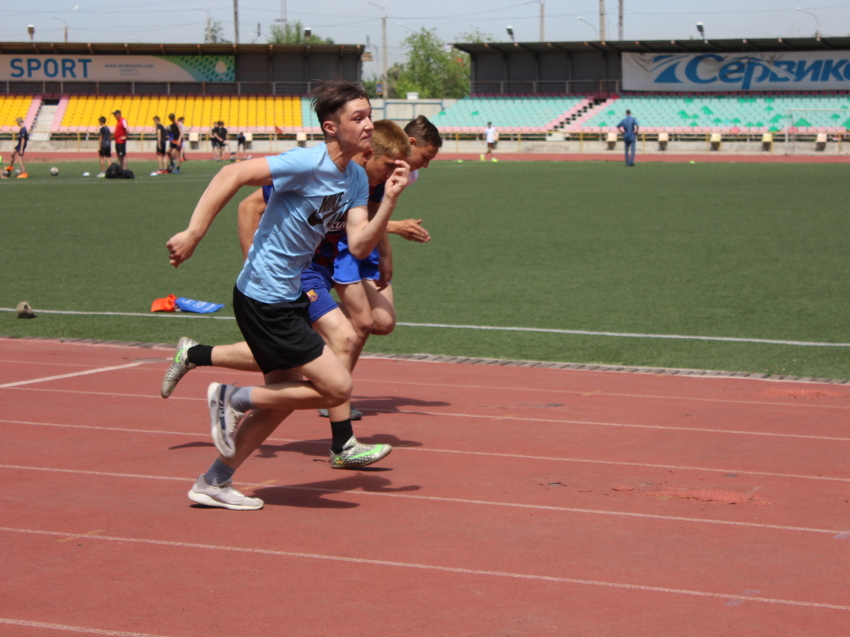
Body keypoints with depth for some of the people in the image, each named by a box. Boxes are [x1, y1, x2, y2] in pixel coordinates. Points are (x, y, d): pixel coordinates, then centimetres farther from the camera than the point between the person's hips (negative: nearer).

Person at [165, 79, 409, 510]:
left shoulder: (357, 179, 6)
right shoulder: (309, 163, -20)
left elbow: (359, 246, -1)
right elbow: (233, 174, -25)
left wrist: (389, 201, -13)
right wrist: (194, 233, -32)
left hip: (288, 297, 10)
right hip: (264, 300, -10)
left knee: (285, 396, 19)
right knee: (336, 387, -8)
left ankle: (213, 483, 30)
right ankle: (233, 399, 5)